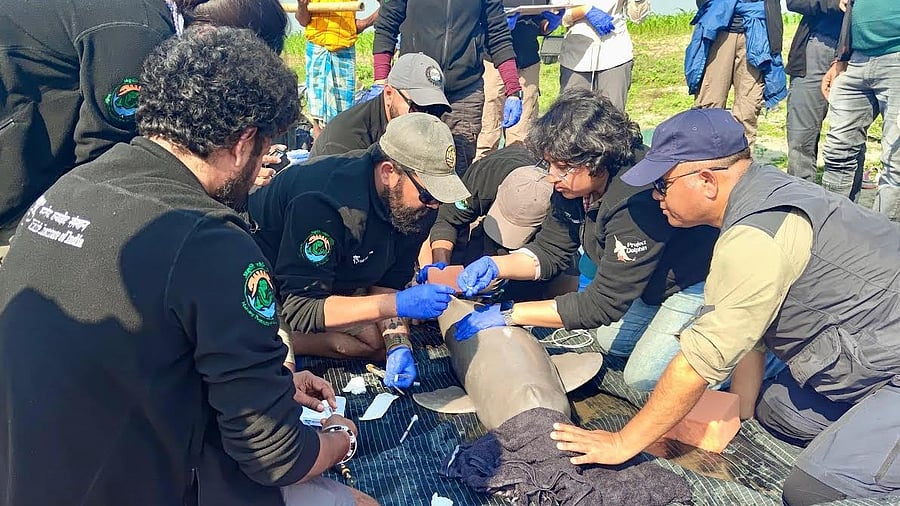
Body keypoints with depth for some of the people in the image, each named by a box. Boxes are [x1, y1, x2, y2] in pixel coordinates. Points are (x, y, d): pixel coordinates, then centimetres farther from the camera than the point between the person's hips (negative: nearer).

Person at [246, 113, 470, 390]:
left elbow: (387, 282, -8)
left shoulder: (410, 203, -15)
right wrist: (397, 304, -44)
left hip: (332, 284, 7)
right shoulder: (323, 204, -38)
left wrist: (399, 346, -24)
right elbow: (300, 309, -37)